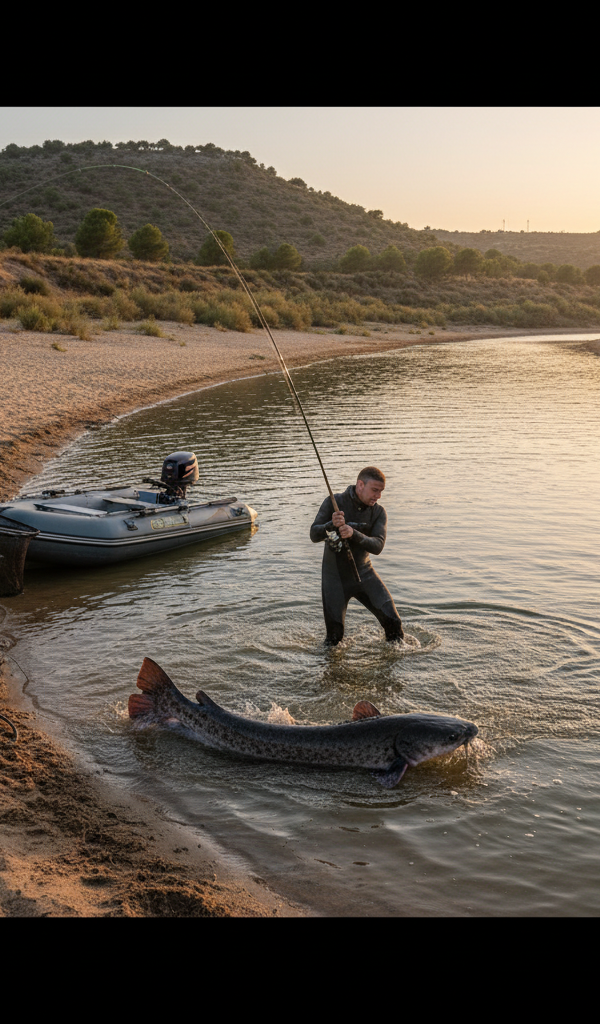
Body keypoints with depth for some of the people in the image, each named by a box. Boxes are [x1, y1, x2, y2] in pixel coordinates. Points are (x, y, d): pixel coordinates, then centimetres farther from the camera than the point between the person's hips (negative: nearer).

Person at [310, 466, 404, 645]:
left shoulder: (379, 512, -5)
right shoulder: (334, 503, -11)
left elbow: (377, 546, -18)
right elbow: (314, 536, -16)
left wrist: (354, 534, -37)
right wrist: (332, 525, -37)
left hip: (363, 573, 2)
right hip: (335, 577, -2)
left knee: (392, 620, -7)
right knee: (334, 634, -1)